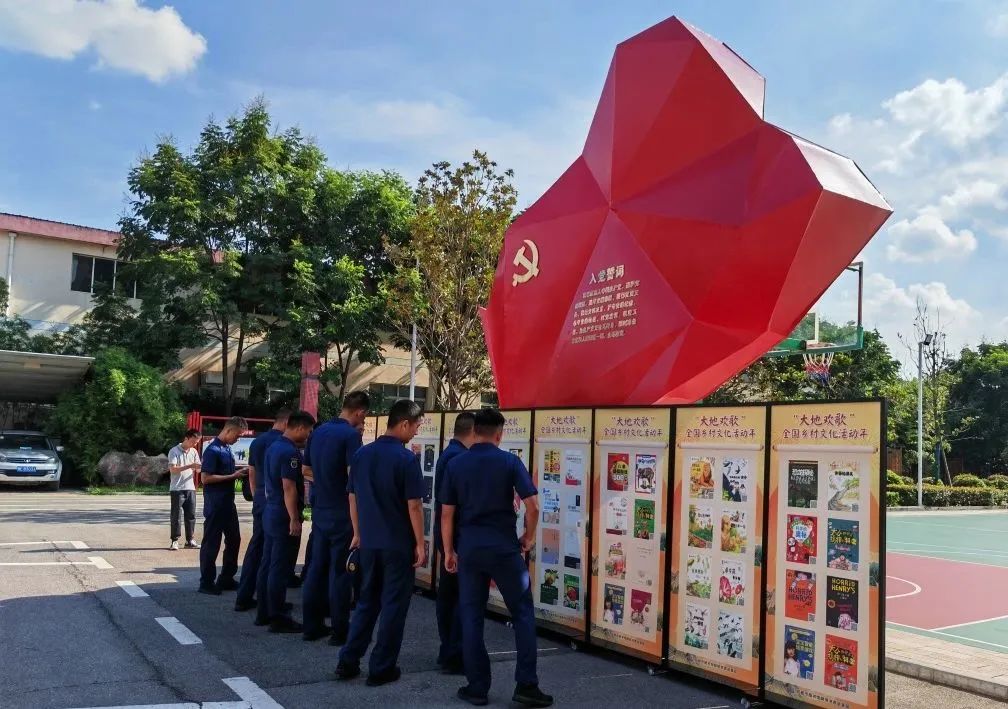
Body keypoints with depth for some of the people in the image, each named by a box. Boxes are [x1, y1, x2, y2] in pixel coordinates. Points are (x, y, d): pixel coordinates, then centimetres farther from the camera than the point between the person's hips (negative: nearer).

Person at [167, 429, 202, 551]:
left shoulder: (194, 452, 10)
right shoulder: (174, 451, -7)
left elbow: (198, 469, 12)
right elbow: (172, 469, -16)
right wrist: (190, 466, -23)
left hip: (190, 488, 5)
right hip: (177, 489, -5)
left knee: (191, 515, 7)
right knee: (176, 516, 0)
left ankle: (190, 540, 14)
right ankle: (175, 541, 7)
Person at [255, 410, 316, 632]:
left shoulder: (274, 447, 12)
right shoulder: (291, 452, -18)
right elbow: (289, 488, -22)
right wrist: (294, 519, -20)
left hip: (270, 513, 10)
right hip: (284, 517, -10)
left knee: (267, 564, 13)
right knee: (280, 569, -4)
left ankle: (264, 613, 21)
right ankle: (277, 618, 1)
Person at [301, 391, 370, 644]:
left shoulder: (318, 432, 9)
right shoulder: (351, 435, -16)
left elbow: (306, 469, 16)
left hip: (320, 510, 7)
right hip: (342, 514, -7)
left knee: (316, 568, 12)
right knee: (339, 571, 0)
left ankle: (312, 625, 20)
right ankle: (340, 631, 6)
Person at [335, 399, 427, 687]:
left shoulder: (361, 454, 4)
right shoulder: (406, 458, -15)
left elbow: (353, 498, 10)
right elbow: (414, 505, -15)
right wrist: (420, 544, -8)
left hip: (369, 541, 6)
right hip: (398, 544, -6)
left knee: (367, 601, 18)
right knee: (393, 605, 6)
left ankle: (348, 661, 19)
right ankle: (381, 669, 11)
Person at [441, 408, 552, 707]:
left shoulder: (455, 464, 3)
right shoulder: (510, 461, -5)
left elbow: (447, 513, 3)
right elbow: (532, 505, -10)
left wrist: (448, 551, 12)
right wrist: (528, 537, 6)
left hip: (469, 549, 2)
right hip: (504, 548, -2)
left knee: (471, 617, 10)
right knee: (522, 614, 9)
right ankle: (526, 685, 8)